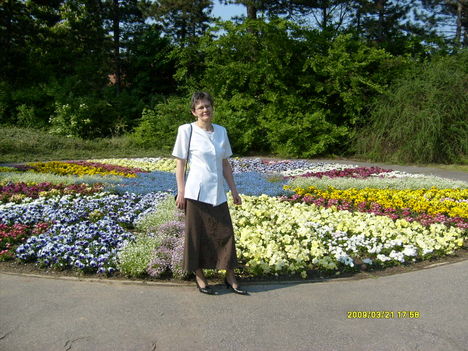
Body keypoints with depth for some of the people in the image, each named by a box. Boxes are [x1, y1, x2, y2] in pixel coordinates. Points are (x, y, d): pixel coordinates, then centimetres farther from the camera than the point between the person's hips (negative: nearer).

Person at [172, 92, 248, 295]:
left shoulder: (221, 131, 9)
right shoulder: (187, 130, -4)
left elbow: (225, 164, 14)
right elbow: (180, 163, -3)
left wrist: (234, 190, 12)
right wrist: (181, 192, -8)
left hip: (218, 194, 5)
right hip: (196, 192, -4)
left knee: (225, 233, 7)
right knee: (197, 235, 6)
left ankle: (230, 278, 20)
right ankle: (199, 277, 22)